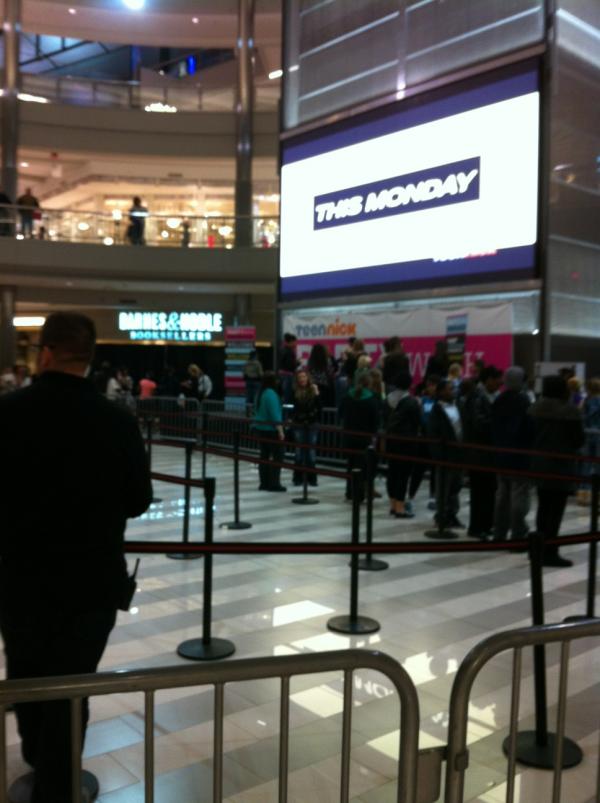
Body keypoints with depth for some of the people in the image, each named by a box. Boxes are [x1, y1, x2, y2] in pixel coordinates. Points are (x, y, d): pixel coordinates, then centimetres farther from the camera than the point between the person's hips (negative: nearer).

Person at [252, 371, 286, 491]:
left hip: (261, 428, 9)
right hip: (271, 430, -9)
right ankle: (274, 484, -5)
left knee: (264, 455, 11)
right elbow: (275, 414, -21)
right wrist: (280, 430, -20)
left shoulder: (260, 393, 10)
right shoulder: (271, 394, -17)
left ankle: (264, 483, 14)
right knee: (277, 455, -4)